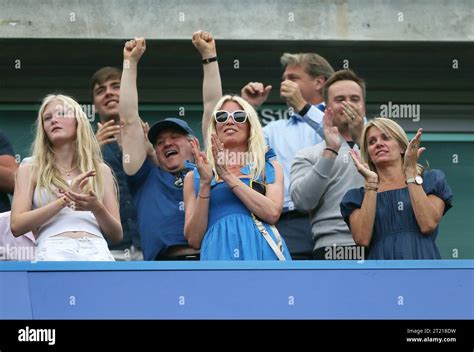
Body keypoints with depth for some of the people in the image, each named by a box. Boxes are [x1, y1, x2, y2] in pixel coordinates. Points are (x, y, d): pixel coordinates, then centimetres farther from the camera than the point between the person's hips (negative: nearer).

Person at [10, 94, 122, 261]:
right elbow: (17, 226, 3)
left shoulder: (101, 171, 22)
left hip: (96, 251, 2)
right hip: (53, 252, -2)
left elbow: (117, 234, 18)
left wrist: (97, 208, -3)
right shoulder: (30, 170, 17)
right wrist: (65, 199, -4)